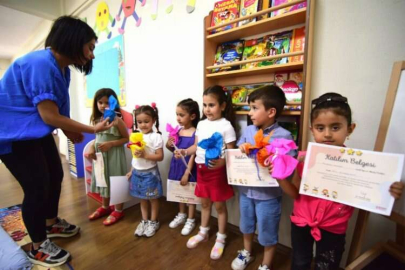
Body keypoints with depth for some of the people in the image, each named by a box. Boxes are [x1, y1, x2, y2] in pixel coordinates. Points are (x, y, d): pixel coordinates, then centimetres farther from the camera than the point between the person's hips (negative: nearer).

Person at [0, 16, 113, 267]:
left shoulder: (61, 67, 3)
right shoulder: (41, 63, -26)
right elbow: (50, 116, -27)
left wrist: (69, 132, 6)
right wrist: (93, 129, -21)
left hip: (38, 132, 10)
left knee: (56, 176, 15)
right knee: (37, 187, -5)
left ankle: (52, 224, 38)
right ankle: (38, 247, 17)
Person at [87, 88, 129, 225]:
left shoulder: (117, 120, -15)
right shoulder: (97, 119, 4)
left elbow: (126, 138, -11)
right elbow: (97, 137, 15)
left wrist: (111, 144, -22)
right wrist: (92, 147, -3)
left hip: (114, 155, -7)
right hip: (100, 155, 7)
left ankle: (118, 211, 22)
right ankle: (105, 207, 39)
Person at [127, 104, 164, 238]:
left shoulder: (156, 137, -15)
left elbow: (160, 156, -16)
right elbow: (135, 156, 11)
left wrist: (145, 155, -27)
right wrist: (131, 171, 14)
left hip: (150, 173, -5)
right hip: (137, 173, 6)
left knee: (153, 199, 11)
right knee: (142, 199, 19)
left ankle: (153, 222, 30)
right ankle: (144, 221, 36)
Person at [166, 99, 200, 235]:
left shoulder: (195, 134, -18)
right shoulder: (177, 131, -1)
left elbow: (193, 155, -18)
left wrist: (187, 173, -16)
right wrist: (168, 145, -9)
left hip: (188, 168, -6)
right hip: (176, 166, 6)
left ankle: (191, 220, 33)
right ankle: (181, 215, 45)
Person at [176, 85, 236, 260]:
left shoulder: (226, 125, -14)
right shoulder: (201, 124, 6)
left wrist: (222, 162, -32)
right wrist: (184, 151, -5)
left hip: (217, 170, -6)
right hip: (201, 169, 6)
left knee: (219, 205, 11)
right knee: (204, 202, 22)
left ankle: (220, 239, 33)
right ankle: (203, 232, 44)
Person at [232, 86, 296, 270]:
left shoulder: (284, 136, -17)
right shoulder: (248, 131, -3)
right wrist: (242, 149, -15)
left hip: (268, 194, -4)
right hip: (246, 189, 5)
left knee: (268, 233, 17)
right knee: (247, 225, 27)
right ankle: (246, 253, 54)